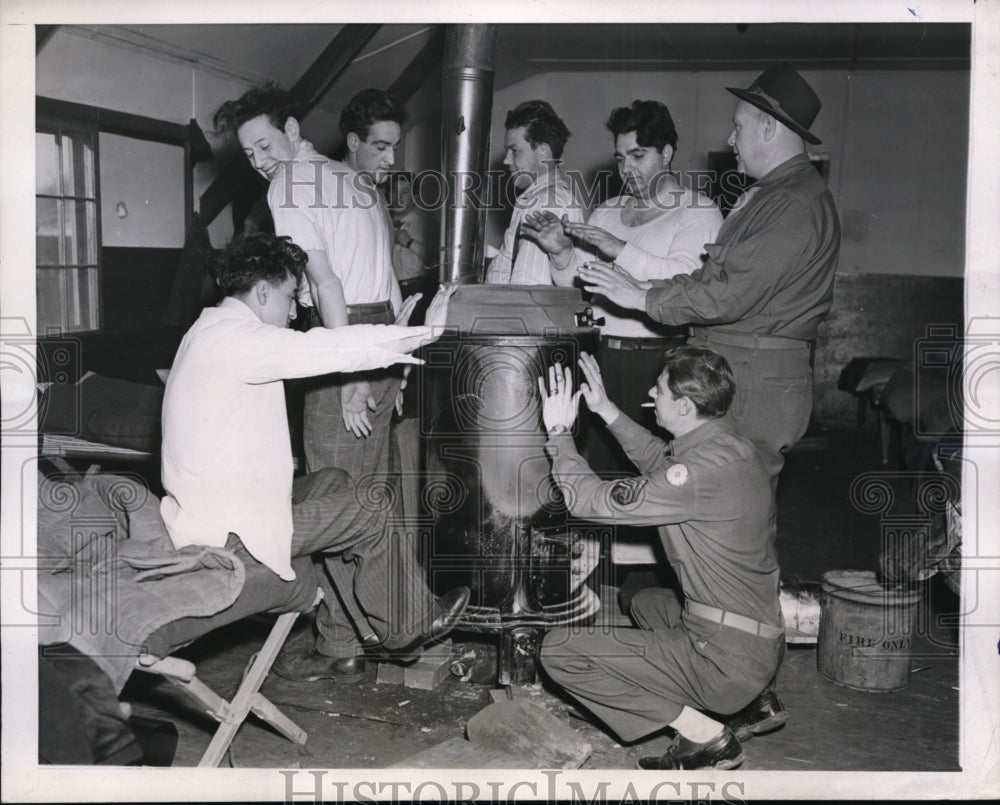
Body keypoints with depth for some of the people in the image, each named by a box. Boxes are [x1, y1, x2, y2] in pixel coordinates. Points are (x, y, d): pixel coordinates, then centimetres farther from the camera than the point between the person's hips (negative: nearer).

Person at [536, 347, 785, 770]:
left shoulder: (702, 470, -25)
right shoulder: (733, 447, 3)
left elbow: (591, 501, -20)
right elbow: (661, 460, 24)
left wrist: (559, 431, -7)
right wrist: (606, 410, 21)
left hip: (726, 657, -9)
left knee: (559, 649, -9)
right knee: (646, 601, 37)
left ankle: (704, 735, -5)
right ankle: (755, 701, 19)